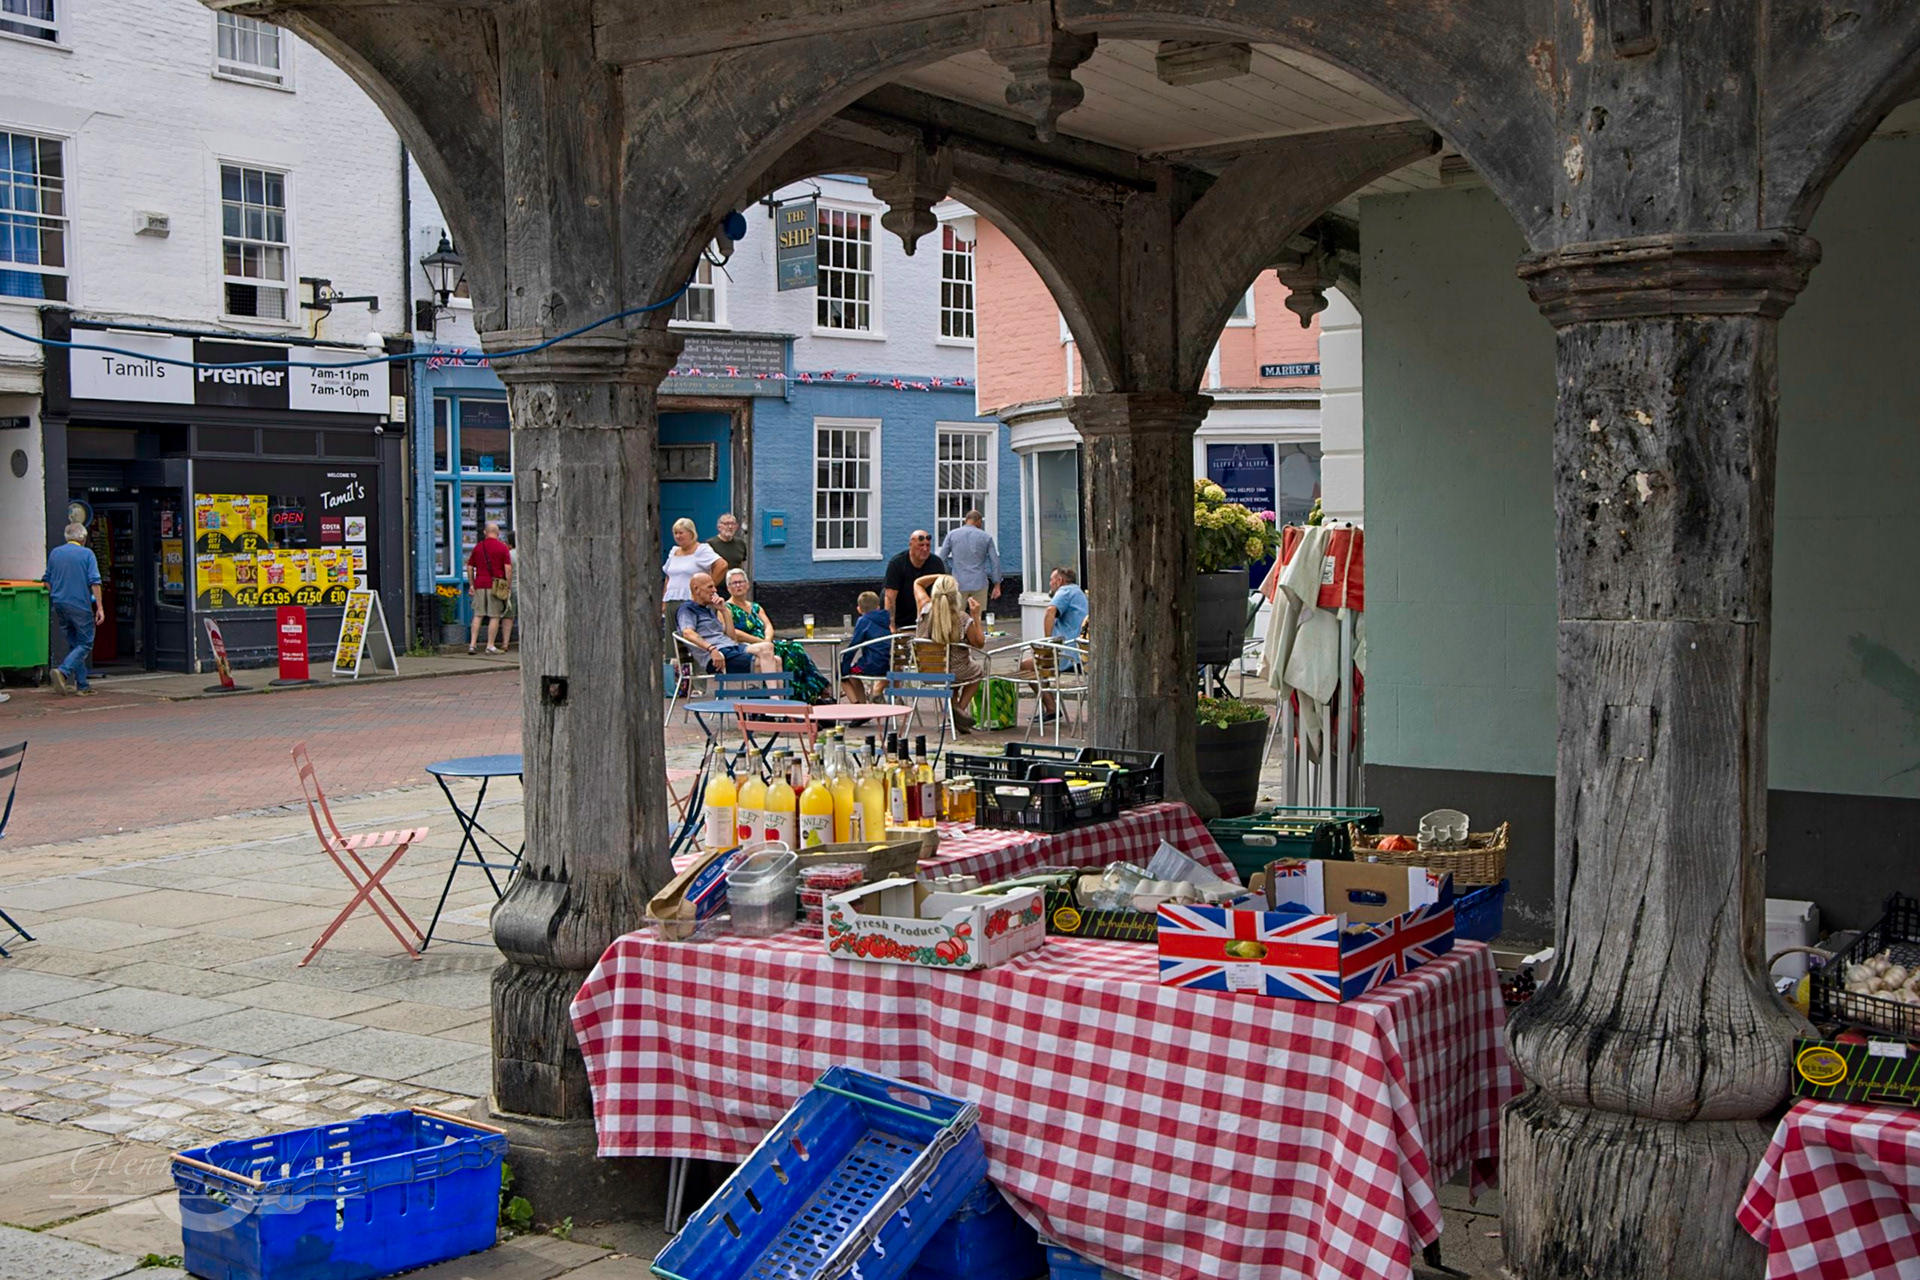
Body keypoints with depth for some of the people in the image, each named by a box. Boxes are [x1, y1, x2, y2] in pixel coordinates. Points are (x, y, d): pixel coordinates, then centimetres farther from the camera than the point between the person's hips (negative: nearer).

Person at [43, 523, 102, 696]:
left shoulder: (54, 553, 10)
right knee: (85, 644, 0)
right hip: (80, 605, -6)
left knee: (74, 644, 13)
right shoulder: (86, 553, -5)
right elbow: (94, 582, -11)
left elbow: (47, 580, 14)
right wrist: (99, 607, -10)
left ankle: (82, 685, 11)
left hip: (60, 604, 6)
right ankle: (63, 671, -22)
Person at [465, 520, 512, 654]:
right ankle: (490, 646, 0)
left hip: (480, 584, 4)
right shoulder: (502, 547, -2)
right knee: (495, 616, 1)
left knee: (478, 615, 8)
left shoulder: (478, 547, 11)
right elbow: (508, 569, -9)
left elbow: (470, 567, 13)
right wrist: (509, 586, -3)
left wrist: (471, 585, 18)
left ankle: (472, 644, 2)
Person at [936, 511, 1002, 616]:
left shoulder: (952, 534, 5)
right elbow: (995, 562, 2)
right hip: (979, 583, 0)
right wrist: (997, 585, 7)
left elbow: (942, 559, 3)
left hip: (959, 583, 0)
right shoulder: (986, 537, 4)